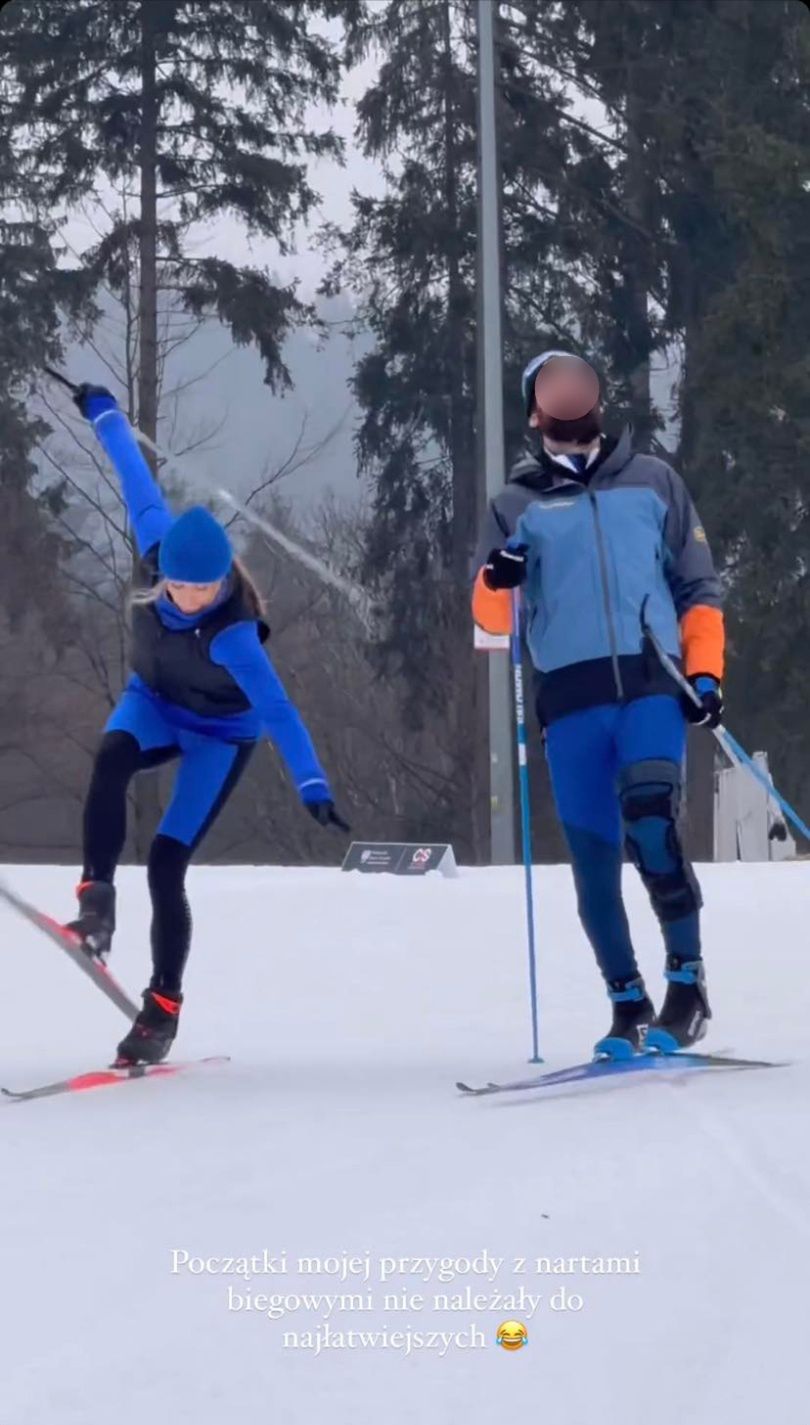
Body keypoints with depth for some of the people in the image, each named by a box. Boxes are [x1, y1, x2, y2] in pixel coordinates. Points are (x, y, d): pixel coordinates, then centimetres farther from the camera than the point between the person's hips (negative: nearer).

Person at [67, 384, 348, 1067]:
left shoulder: (233, 634, -38)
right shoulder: (157, 546, -25)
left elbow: (277, 709, -43)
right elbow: (138, 479, -8)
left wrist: (312, 784, -53)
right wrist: (104, 413, 5)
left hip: (219, 733, -4)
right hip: (156, 704, 4)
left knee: (167, 865, -11)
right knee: (112, 758, -34)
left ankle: (163, 1008, 3)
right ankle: (97, 897, -33)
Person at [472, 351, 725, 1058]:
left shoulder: (652, 480, 15)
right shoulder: (517, 503, 14)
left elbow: (699, 587, 16)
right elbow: (491, 616, 8)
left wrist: (705, 669, 2)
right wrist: (497, 581, -15)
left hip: (653, 681, -1)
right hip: (571, 694, 1)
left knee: (650, 823, -23)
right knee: (594, 855, -1)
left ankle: (688, 983, -17)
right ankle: (629, 1005, 11)